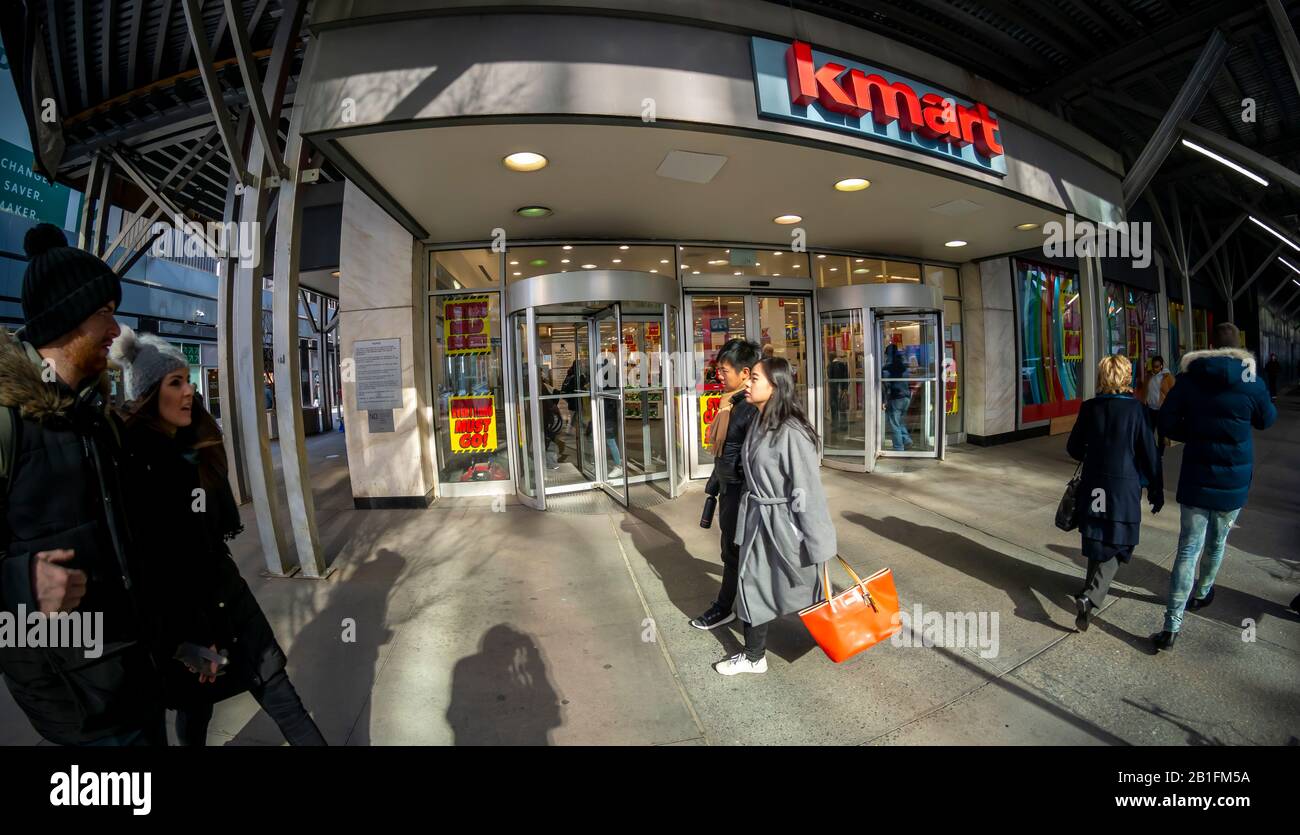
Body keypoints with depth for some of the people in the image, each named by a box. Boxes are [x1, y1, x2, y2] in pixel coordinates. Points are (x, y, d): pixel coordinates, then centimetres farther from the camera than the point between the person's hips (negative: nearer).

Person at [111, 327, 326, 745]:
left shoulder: (197, 446, 5)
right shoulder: (132, 460, -18)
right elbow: (146, 562, -19)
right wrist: (191, 637, -16)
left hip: (224, 588, 6)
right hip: (177, 609, -6)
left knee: (276, 688, 6)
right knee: (196, 709, 15)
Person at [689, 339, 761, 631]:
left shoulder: (752, 409, -22)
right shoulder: (731, 402, 6)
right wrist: (714, 484, 20)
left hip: (740, 490, -9)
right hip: (727, 486, 9)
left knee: (734, 550, 7)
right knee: (733, 547, 20)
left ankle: (724, 607, 26)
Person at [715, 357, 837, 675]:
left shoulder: (791, 432, -24)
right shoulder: (757, 424, 3)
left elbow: (807, 489, -21)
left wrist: (817, 541, -16)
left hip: (784, 522, -8)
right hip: (758, 520, 8)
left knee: (802, 584, 13)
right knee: (752, 583, 17)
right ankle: (754, 656, 38)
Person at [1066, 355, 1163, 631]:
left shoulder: (1089, 407, -2)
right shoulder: (1135, 408, -8)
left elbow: (1073, 448, 3)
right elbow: (1148, 453, -4)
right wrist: (1156, 489, 6)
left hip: (1094, 484, 2)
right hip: (1125, 486, -2)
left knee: (1096, 539, 17)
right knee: (1116, 546, 3)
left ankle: (1094, 586, 33)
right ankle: (1090, 597, -14)